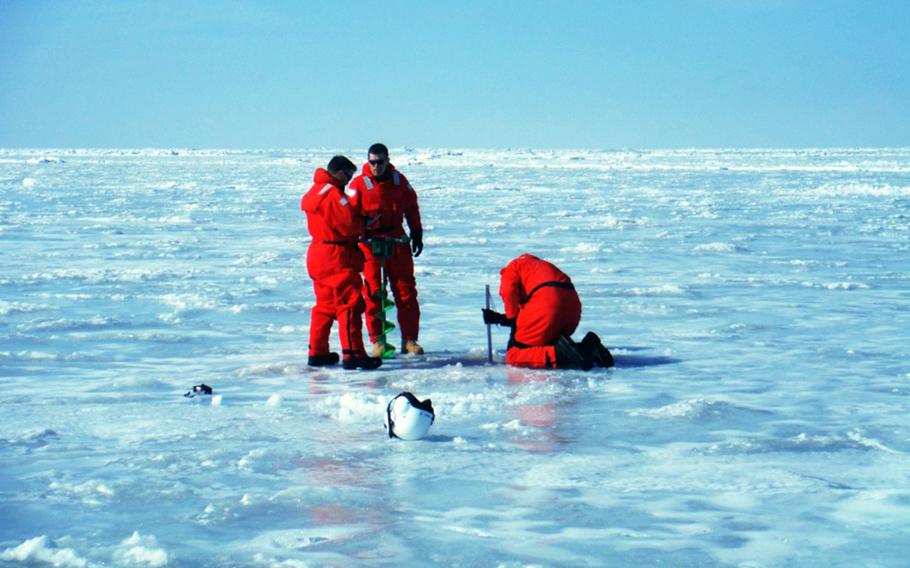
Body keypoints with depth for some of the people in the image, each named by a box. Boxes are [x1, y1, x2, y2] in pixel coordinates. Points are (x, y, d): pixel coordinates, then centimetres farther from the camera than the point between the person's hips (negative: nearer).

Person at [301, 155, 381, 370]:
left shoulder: (316, 191, 16)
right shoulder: (334, 194, -17)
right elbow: (350, 224, -21)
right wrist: (365, 224, -2)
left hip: (318, 254, 10)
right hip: (336, 258, -10)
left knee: (325, 305, 17)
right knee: (350, 304, -9)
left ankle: (317, 352, 20)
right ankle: (352, 354, -12)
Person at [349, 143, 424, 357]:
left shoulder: (399, 180, 5)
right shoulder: (359, 184, -3)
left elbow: (411, 206, 16)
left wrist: (417, 233, 14)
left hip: (397, 240, 3)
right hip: (369, 241, -3)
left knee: (406, 290, 3)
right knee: (372, 292, -3)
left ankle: (409, 339, 10)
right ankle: (378, 340, 5)